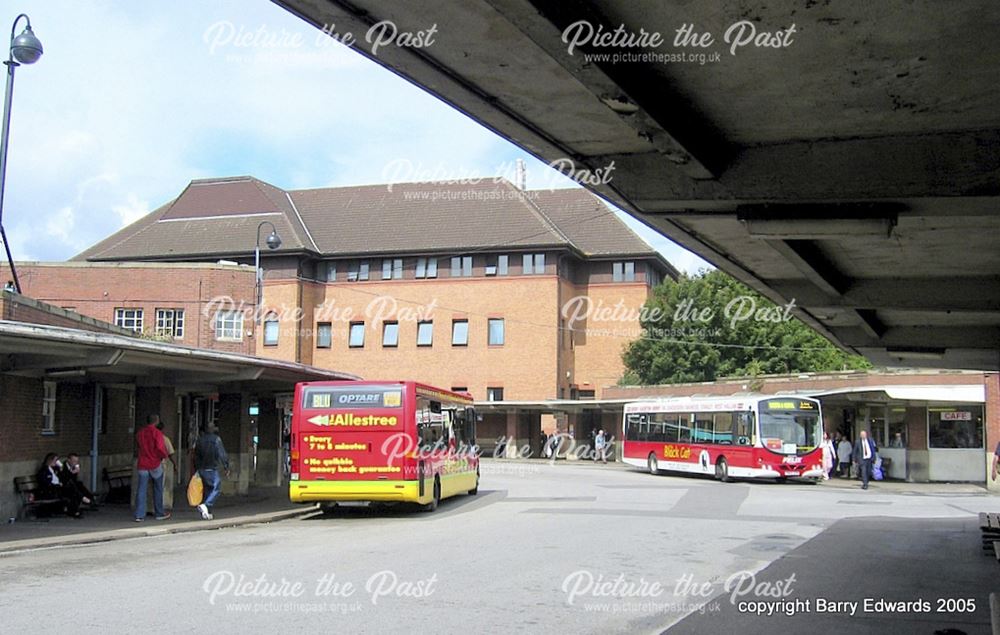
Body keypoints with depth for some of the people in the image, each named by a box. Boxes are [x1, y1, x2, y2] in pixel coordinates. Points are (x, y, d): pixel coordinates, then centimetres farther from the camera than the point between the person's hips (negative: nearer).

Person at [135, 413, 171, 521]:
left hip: (142, 465, 4)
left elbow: (137, 449, 16)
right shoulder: (156, 433, -11)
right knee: (158, 490, 9)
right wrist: (164, 456, -2)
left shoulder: (139, 433, 7)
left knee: (141, 490, 2)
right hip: (155, 464, -4)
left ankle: (139, 515, -4)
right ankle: (159, 513, 18)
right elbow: (160, 448, -20)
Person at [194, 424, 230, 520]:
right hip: (212, 469, -6)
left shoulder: (200, 439, 7)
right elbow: (222, 454, -12)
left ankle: (208, 513, 12)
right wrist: (226, 467, -4)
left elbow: (196, 455, 12)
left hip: (201, 469, 6)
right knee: (216, 488, 0)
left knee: (207, 490, 13)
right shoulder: (216, 439, -8)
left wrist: (196, 469, 19)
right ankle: (205, 505, -19)